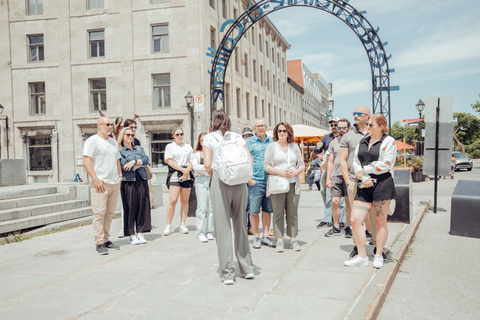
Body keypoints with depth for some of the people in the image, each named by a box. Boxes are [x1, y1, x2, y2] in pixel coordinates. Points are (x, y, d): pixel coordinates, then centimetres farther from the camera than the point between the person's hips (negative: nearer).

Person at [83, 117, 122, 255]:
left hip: (114, 183, 7)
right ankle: (99, 243, -2)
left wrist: (120, 175, 14)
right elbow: (86, 160, -10)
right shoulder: (92, 140, -3)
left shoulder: (113, 141, 20)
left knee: (110, 213, 9)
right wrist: (95, 179, -17)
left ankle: (106, 240, 17)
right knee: (99, 212, -7)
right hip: (100, 183, -7)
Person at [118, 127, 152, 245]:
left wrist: (135, 161, -13)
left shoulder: (139, 149, 20)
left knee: (143, 206, 3)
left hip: (141, 180, 5)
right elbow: (123, 166, -10)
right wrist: (140, 164, -2)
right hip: (128, 181, -5)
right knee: (130, 208, -3)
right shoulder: (119, 151, 3)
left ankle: (140, 233, 10)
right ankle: (131, 235, 4)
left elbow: (146, 160, 3)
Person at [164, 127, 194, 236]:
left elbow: (192, 161, 12)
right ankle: (168, 226, -6)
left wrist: (187, 170, -8)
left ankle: (182, 225, 9)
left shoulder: (188, 147, 19)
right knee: (172, 200, -12)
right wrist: (182, 169, -12)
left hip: (187, 175, 3)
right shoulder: (169, 146, 10)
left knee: (185, 201, 2)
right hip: (174, 175, -3)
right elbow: (169, 161, -3)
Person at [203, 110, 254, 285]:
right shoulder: (237, 137, 13)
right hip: (240, 181, 3)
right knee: (240, 224, 13)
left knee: (223, 226, 1)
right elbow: (250, 160, 6)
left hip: (220, 181, -3)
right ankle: (247, 268, 18)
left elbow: (207, 164, -5)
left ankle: (227, 273, 3)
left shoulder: (209, 138, 4)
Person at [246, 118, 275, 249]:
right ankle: (256, 236, 12)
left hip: (270, 180, 3)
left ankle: (266, 235, 18)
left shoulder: (272, 141, 13)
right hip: (255, 181, -3)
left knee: (268, 209, 8)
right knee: (254, 210, 0)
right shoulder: (249, 142, 4)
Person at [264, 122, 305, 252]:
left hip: (293, 183, 2)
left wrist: (294, 172, -8)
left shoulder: (295, 147, 13)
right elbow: (266, 166, -1)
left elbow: (302, 165, 13)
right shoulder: (272, 146, 5)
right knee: (278, 212, -2)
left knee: (293, 212, 3)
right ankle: (279, 240, 2)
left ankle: (293, 239, 9)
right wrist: (280, 172, -14)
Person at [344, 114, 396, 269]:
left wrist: (364, 170, -6)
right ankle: (362, 257, 5)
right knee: (355, 220, -4)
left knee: (380, 221, 3)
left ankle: (378, 256, 18)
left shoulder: (389, 142, 0)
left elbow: (385, 164, -11)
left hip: (382, 183, -5)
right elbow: (355, 162, 11)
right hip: (364, 186, 6)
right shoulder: (363, 142, 17)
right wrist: (363, 177, -6)